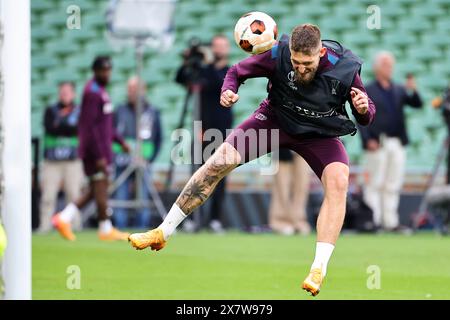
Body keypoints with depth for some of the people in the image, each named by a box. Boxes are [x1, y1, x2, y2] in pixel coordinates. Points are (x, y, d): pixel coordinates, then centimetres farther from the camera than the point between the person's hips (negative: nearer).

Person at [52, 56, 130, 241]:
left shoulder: (100, 90, 17)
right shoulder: (92, 92, -16)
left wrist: (120, 141, 24)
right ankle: (105, 229, 5)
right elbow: (90, 126, -20)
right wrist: (99, 156, -22)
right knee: (101, 186, -3)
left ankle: (64, 218, 9)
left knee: (96, 189, 11)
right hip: (95, 149, -10)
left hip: (101, 148, 10)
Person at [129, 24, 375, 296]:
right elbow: (238, 71, -6)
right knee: (219, 162, -12)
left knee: (338, 181, -29)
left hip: (320, 133, -1)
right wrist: (228, 90, -27)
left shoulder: (345, 69, -27)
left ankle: (319, 270, -27)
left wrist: (364, 109, -37)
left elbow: (366, 118, -13)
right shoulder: (278, 56, -25)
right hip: (276, 120, 1)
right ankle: (163, 233, 0)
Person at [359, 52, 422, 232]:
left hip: (397, 143, 5)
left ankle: (391, 221, 8)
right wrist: (368, 139, -16)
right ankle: (373, 221, -4)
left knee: (393, 185, 5)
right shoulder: (367, 91, 3)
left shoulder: (399, 90, 18)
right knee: (375, 183, -5)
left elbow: (417, 104, 8)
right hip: (377, 144, -5)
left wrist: (412, 90, -11)